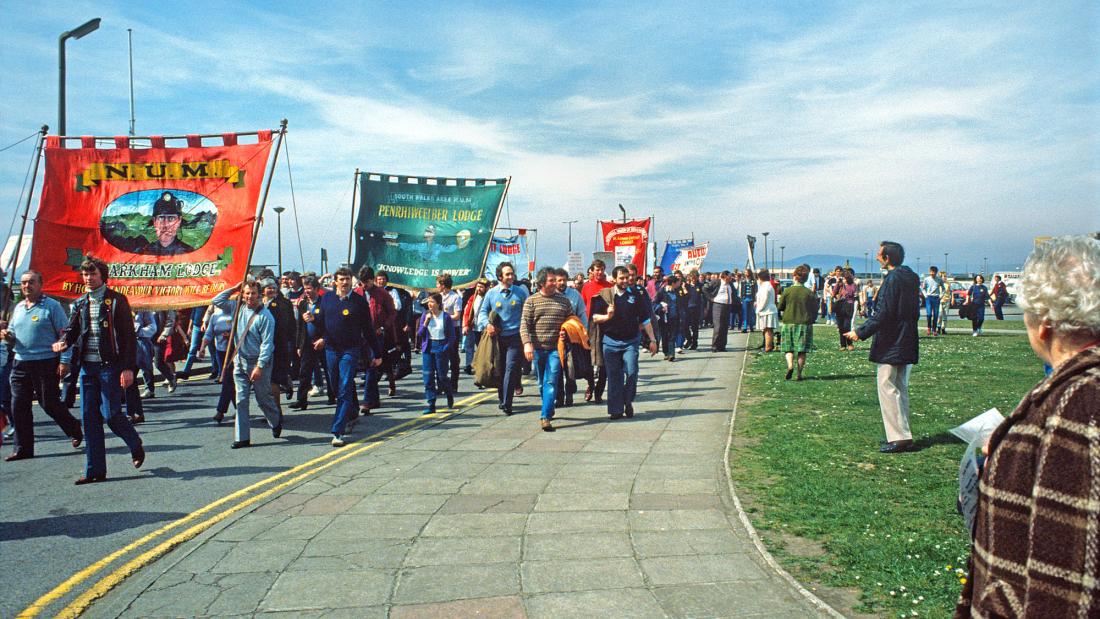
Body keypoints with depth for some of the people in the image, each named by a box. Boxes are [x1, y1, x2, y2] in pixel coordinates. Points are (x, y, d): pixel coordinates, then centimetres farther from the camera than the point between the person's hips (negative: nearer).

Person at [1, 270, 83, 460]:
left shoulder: (52, 306, -5)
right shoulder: (18, 307, 15)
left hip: (45, 362, -6)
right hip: (20, 362, 6)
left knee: (49, 404, 0)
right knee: (18, 407, 5)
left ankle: (74, 430, 23)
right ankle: (23, 449, 13)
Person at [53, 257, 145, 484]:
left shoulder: (116, 300, -3)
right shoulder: (80, 303, 13)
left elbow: (128, 335, -7)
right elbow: (72, 329, 16)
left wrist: (128, 368, -13)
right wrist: (63, 343, -9)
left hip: (110, 365, -6)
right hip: (87, 366, 6)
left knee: (110, 413, -10)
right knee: (89, 417, 5)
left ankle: (136, 446, 19)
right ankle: (95, 470, 12)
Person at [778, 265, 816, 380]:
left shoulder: (787, 291, -5)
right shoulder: (810, 293, -3)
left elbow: (780, 307, 1)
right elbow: (814, 309, 3)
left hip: (789, 322, -1)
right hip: (805, 323, 1)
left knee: (788, 348, 7)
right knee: (802, 350, 6)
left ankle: (790, 365, -18)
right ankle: (800, 373, 5)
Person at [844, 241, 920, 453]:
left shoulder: (892, 279, -17)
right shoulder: (912, 277, 11)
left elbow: (883, 314, -21)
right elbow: (915, 310, 17)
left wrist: (861, 332, -15)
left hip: (890, 346, -9)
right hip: (907, 345, 10)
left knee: (887, 389, -5)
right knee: (900, 389, 15)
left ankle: (899, 437, -5)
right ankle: (904, 436, 20)